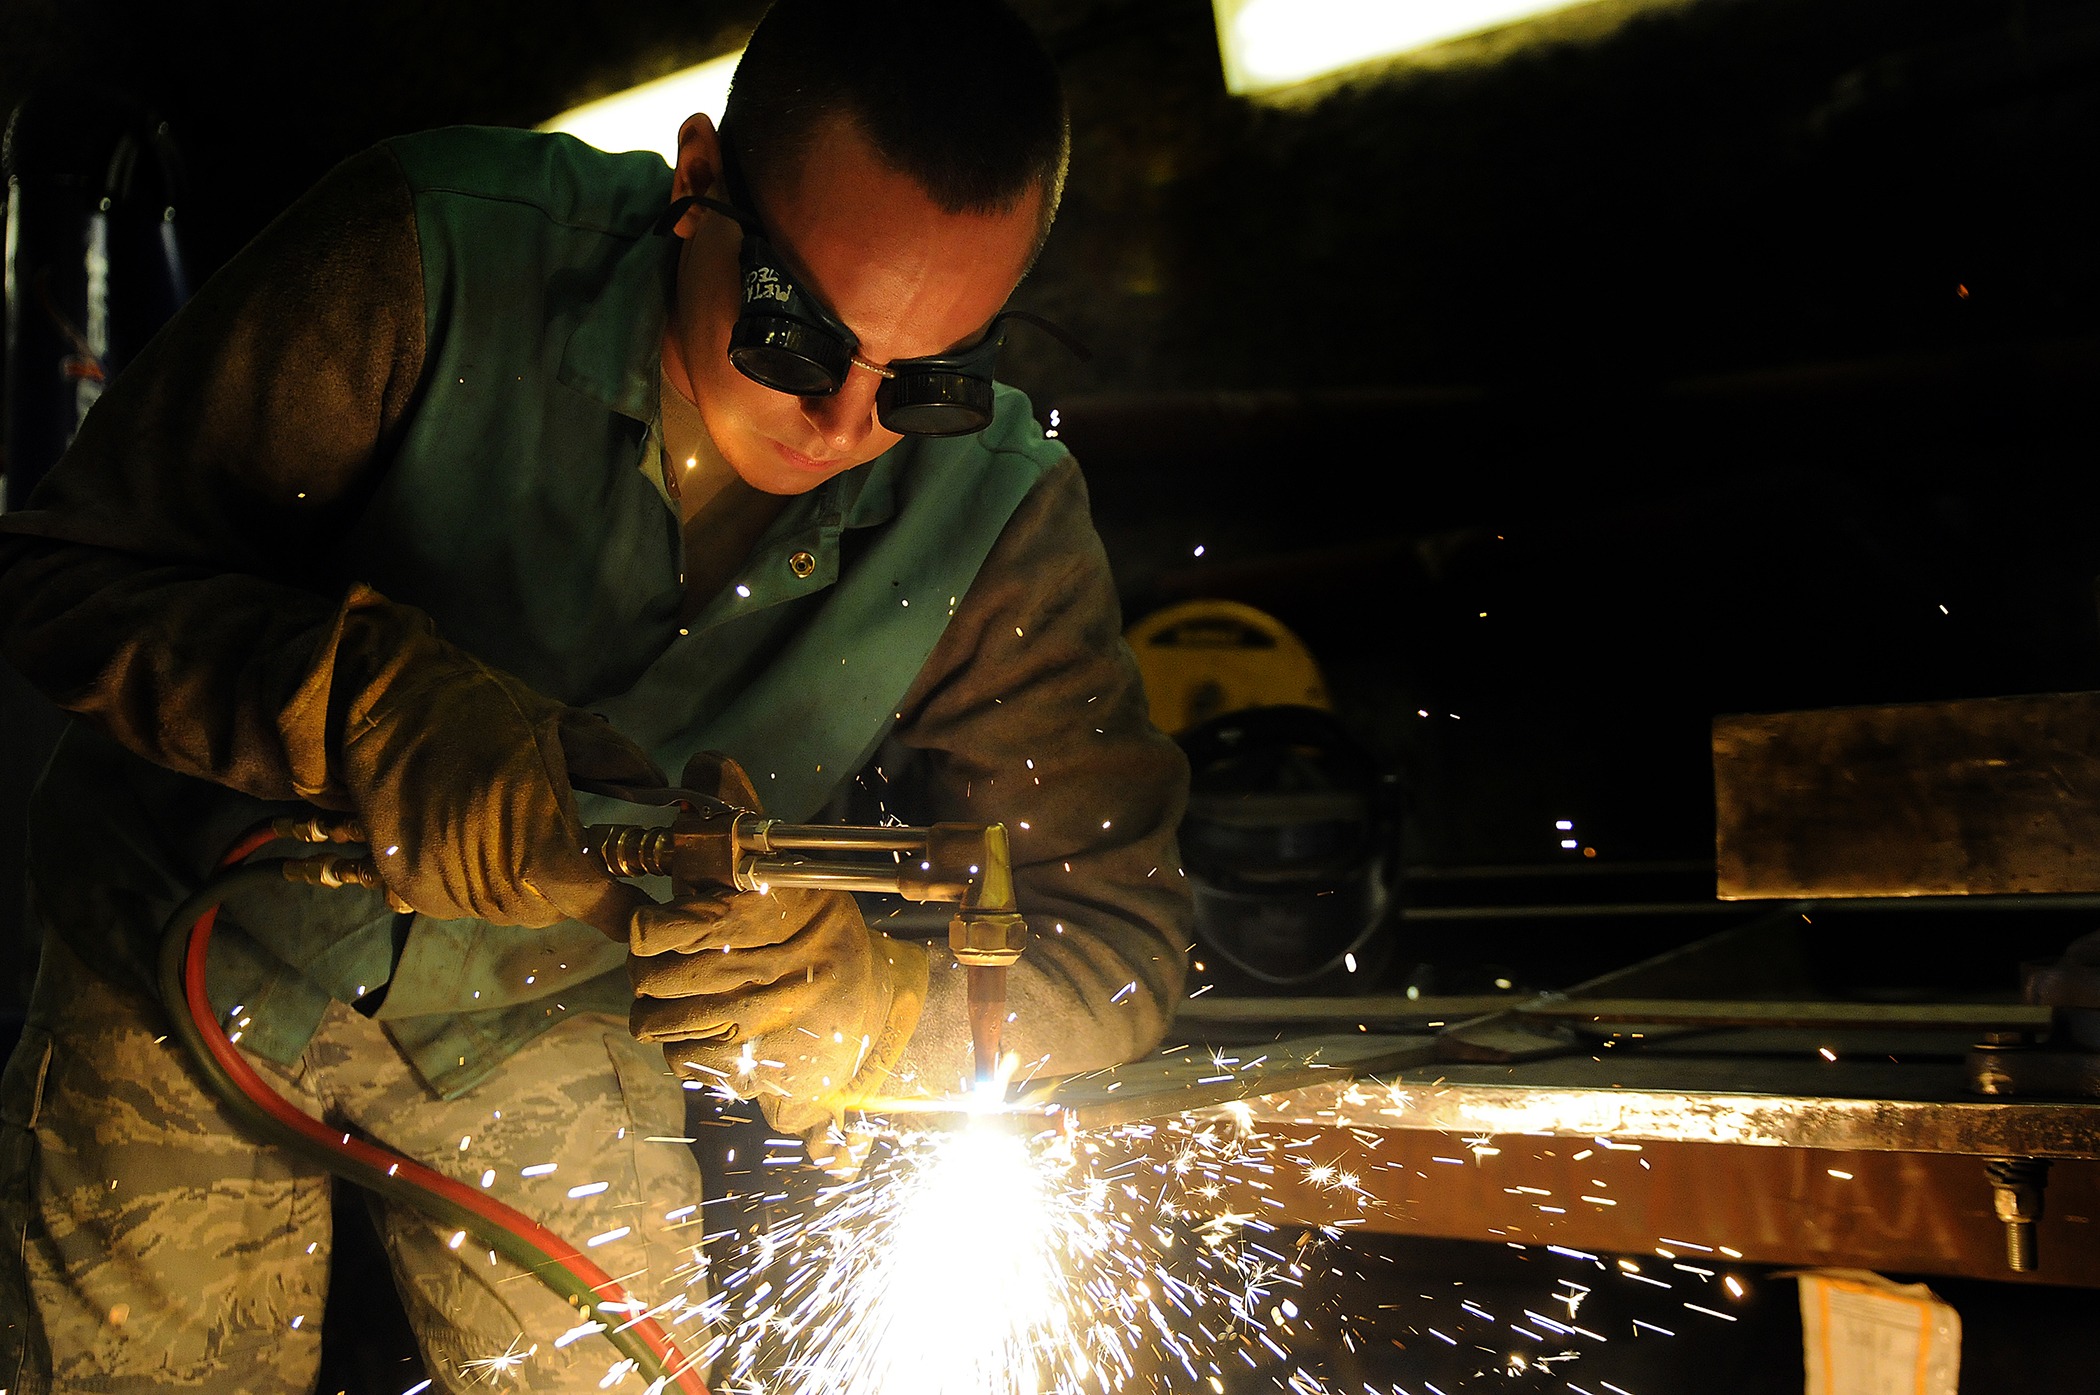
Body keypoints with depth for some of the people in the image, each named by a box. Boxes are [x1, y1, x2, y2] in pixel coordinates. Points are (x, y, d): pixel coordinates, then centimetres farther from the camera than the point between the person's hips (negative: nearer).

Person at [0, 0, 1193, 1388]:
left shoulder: (1004, 517, -20)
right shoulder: (436, 257, -28)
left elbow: (1122, 933, -18)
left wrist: (874, 1008, -38)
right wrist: (364, 703, -40)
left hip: (547, 1030, 2)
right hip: (202, 965, -1)